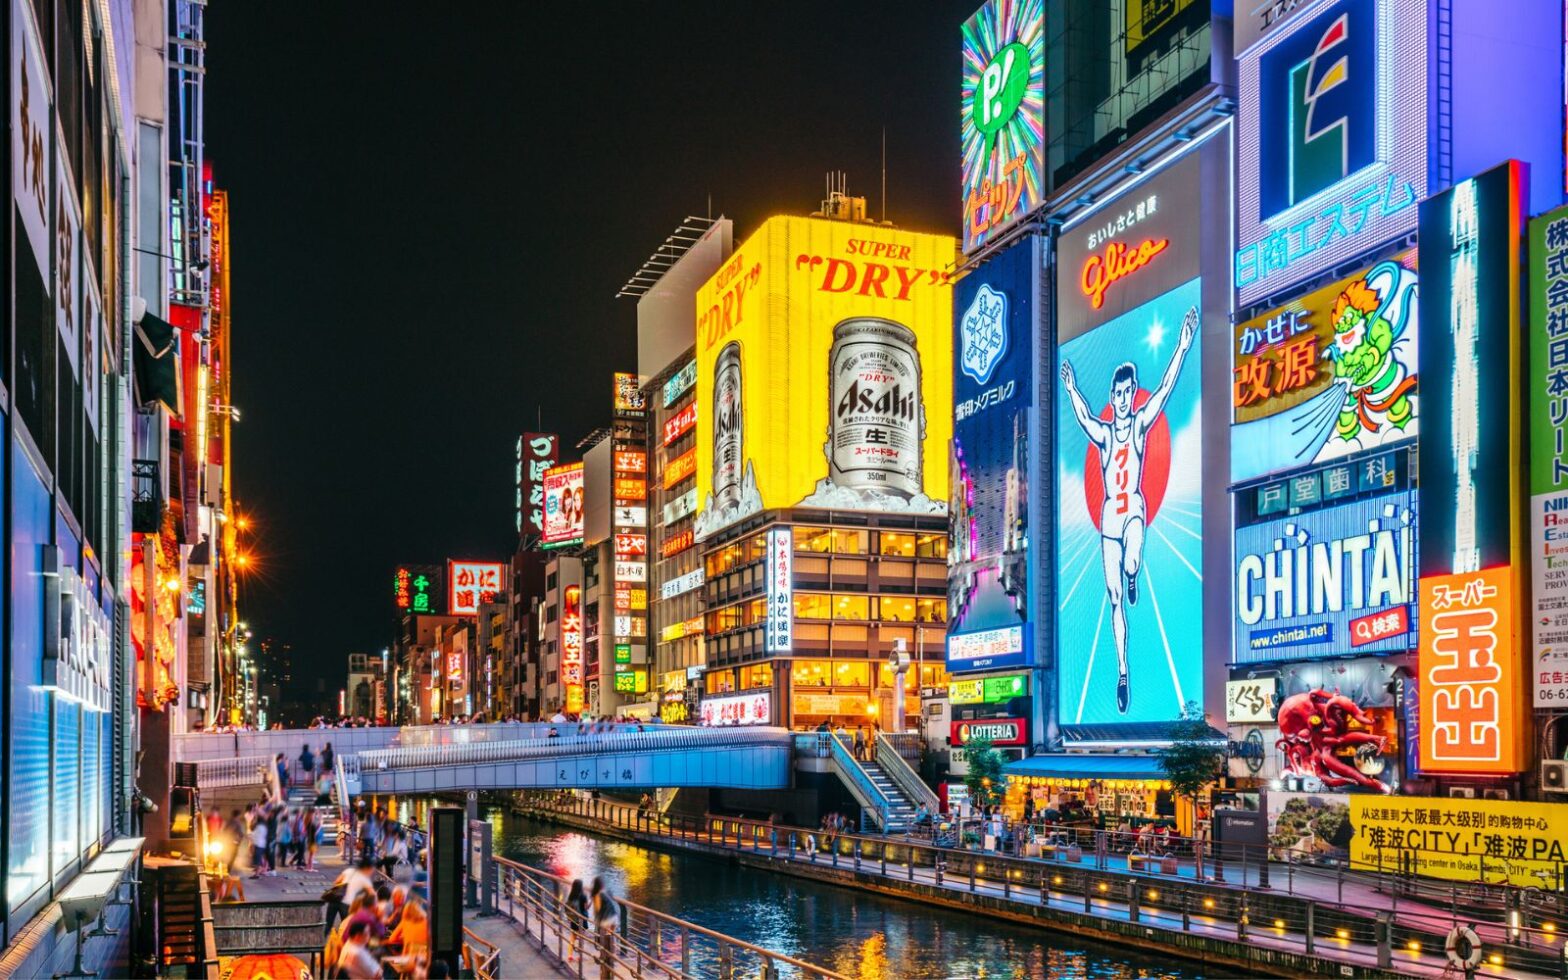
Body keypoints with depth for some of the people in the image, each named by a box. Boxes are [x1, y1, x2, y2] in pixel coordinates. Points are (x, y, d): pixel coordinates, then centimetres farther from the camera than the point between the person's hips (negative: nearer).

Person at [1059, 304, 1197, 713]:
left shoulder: (1140, 423, 0)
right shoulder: (1102, 432, 9)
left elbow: (1165, 390, -8)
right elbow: (1084, 418, -6)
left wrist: (1183, 348, -17)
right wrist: (1071, 391, -18)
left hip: (1134, 508, -2)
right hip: (1109, 515, 2)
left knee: (1131, 565, -35)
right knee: (1114, 598, 4)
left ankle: (1133, 577, 4)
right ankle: (1122, 671, 12)